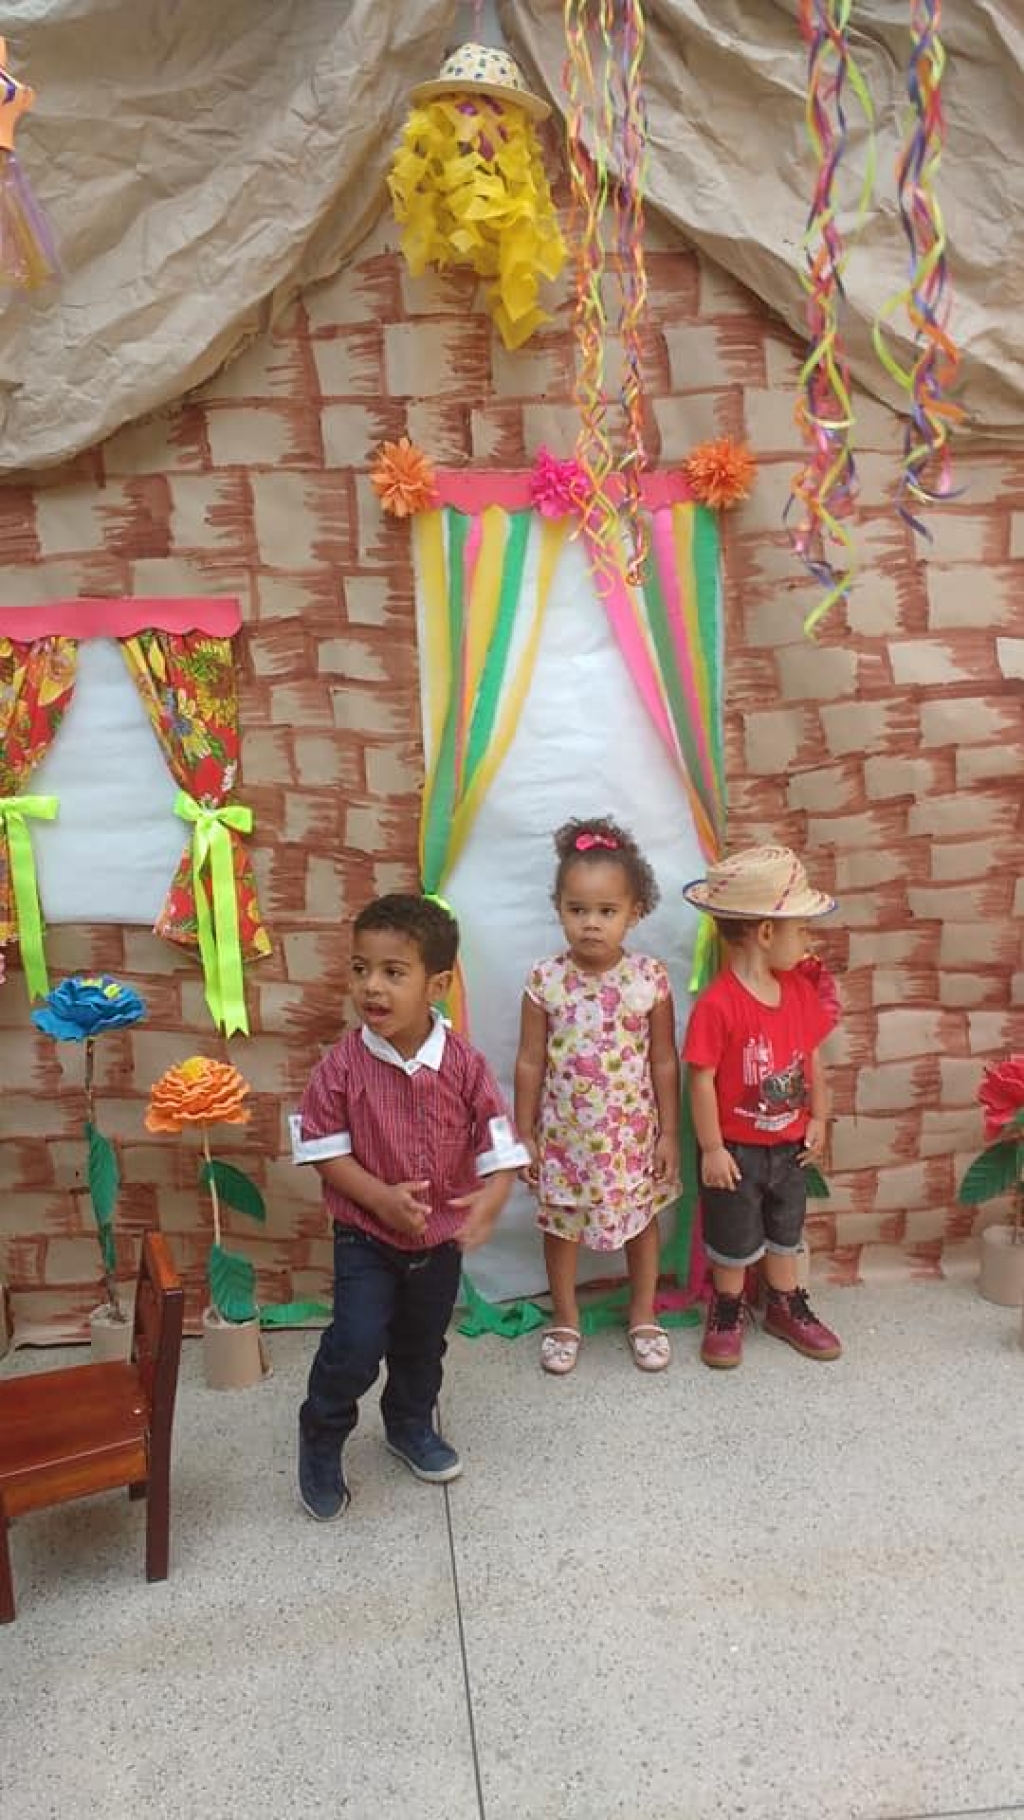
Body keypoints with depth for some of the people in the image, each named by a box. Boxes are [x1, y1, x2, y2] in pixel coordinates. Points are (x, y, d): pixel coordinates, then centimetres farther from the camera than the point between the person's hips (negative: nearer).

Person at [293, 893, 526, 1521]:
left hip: (442, 1236, 3)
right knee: (357, 1343, -11)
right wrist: (381, 1197, -25)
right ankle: (321, 1444, 18)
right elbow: (324, 1149, -12)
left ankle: (411, 1426, 49)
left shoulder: (464, 1063, -17)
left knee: (422, 1343, 21)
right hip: (366, 1235, -2)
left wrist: (492, 1194, -34)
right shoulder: (343, 1063, -19)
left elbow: (500, 1140, -15)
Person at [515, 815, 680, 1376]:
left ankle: (643, 1317, 38)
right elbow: (530, 1061, -4)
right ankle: (565, 1320, 37)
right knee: (560, 1223, 15)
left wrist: (668, 1133, -1)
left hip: (632, 1130, 0)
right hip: (564, 1132, 0)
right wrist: (523, 1133, -1)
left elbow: (664, 1062, -4)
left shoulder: (650, 978, -13)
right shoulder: (545, 980, -12)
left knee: (641, 1220, 16)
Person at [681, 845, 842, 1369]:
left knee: (785, 1231, 24)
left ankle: (786, 1307, 43)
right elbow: (701, 1081, -22)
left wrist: (818, 1119, 6)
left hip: (790, 1144, 6)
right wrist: (712, 1149, -18)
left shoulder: (802, 990, -5)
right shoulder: (718, 1004, -27)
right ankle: (727, 1312, 36)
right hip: (737, 1149, -6)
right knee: (734, 1240, 14)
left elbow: (812, 1060, 5)